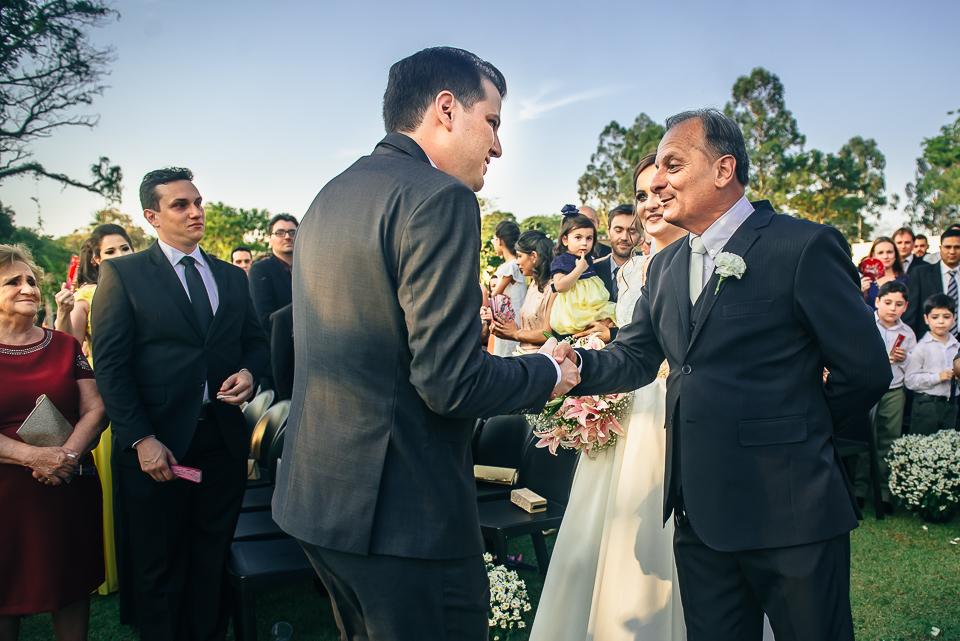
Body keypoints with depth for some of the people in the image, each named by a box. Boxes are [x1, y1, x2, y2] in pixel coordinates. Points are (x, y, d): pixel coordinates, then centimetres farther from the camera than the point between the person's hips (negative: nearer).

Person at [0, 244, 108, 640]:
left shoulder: (65, 346, 9)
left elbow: (96, 409, 2)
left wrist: (67, 455, -15)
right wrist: (33, 456, -21)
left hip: (70, 488, 3)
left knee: (72, 589, 11)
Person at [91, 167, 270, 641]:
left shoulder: (232, 277, 13)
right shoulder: (122, 274, -1)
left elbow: (255, 341, 17)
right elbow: (111, 365, -7)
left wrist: (249, 371, -7)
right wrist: (142, 439, -14)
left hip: (224, 438, 4)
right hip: (158, 443, -3)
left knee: (213, 558, 12)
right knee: (160, 567, 10)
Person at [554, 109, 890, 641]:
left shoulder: (804, 247, -10)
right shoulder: (664, 267, 11)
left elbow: (866, 370, -7)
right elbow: (634, 359, 8)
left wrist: (803, 432, 5)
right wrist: (576, 364, -12)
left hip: (790, 511, -5)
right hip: (699, 511, 6)